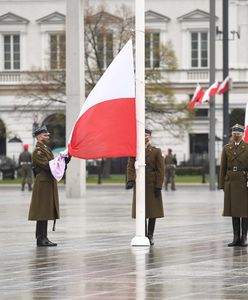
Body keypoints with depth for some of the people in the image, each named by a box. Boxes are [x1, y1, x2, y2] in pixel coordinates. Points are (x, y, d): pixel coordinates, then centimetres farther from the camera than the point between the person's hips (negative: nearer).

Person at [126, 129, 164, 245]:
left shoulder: (156, 152, 1)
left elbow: (161, 170, -2)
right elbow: (130, 167, -2)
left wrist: (159, 186, -10)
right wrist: (130, 180, -19)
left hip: (152, 185, -1)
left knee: (153, 210, 1)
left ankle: (150, 236, 9)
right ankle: (143, 236, 7)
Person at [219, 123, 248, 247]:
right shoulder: (227, 148, 9)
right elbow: (223, 167, 9)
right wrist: (222, 184, 5)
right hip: (231, 183, 3)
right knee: (234, 210, 5)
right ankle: (236, 237, 8)